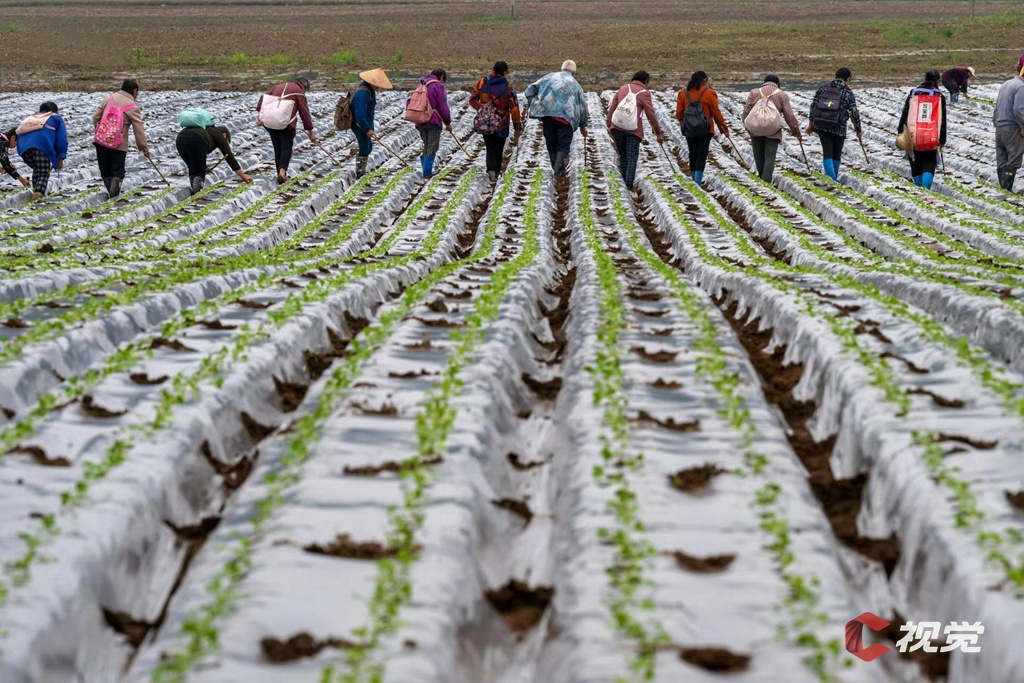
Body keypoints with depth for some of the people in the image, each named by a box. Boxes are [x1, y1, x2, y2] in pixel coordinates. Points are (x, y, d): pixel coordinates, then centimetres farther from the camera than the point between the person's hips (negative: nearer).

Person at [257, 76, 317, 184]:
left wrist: (261, 116, 14)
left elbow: (263, 98, 14)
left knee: (277, 149, 15)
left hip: (270, 122, 5)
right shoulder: (299, 91, 6)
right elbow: (305, 113, 3)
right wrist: (311, 132, 6)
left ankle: (281, 175, 15)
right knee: (286, 148, 1)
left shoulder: (279, 86, 22)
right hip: (286, 123, -5)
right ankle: (282, 171, -22)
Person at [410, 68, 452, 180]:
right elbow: (443, 106, -10)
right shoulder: (438, 86, -6)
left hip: (420, 122, 7)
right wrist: (447, 122, -1)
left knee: (426, 147, 16)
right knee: (431, 149, -4)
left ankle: (427, 171, 12)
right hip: (433, 121, -7)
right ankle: (427, 173, -9)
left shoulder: (421, 85, 16)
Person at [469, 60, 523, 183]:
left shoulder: (482, 82, -3)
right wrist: (518, 126, -4)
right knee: (498, 149, 17)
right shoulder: (508, 87, -12)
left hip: (484, 123, 2)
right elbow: (514, 108, -11)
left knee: (490, 149, 9)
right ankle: (496, 171, 25)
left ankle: (491, 170, -11)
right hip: (501, 125, -2)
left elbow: (472, 100, 4)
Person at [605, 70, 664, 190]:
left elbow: (611, 108, 13)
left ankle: (625, 180, 23)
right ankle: (629, 183, -6)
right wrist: (658, 133, 3)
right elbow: (651, 115, -3)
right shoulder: (644, 93, -1)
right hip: (633, 130, -4)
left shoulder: (623, 88, 13)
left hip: (617, 127, 4)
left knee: (622, 155, 18)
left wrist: (609, 125, 21)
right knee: (632, 157, 1)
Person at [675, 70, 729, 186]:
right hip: (704, 130, -3)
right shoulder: (709, 93, -4)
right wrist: (724, 128, 9)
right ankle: (697, 181, -13)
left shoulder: (683, 93, 6)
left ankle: (695, 180, 23)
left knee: (692, 155, 15)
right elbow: (716, 113, -2)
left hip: (689, 129, 4)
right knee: (701, 155, -3)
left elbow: (679, 114, 9)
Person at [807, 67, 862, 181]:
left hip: (821, 124, 2)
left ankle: (831, 180, -16)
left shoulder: (823, 87, 10)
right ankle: (833, 179, 22)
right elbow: (854, 113, 3)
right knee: (836, 154, 15)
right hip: (838, 127, -2)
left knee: (827, 153, 0)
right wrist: (858, 131, 13)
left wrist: (811, 122, 17)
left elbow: (813, 105, 9)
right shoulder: (848, 93, 3)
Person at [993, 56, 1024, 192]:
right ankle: (1007, 189, -5)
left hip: (999, 128, 8)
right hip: (1013, 129, -8)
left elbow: (997, 107, 15)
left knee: (1002, 161, 11)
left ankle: (1003, 188, 17)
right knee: (1013, 161, -3)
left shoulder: (1005, 85, 11)